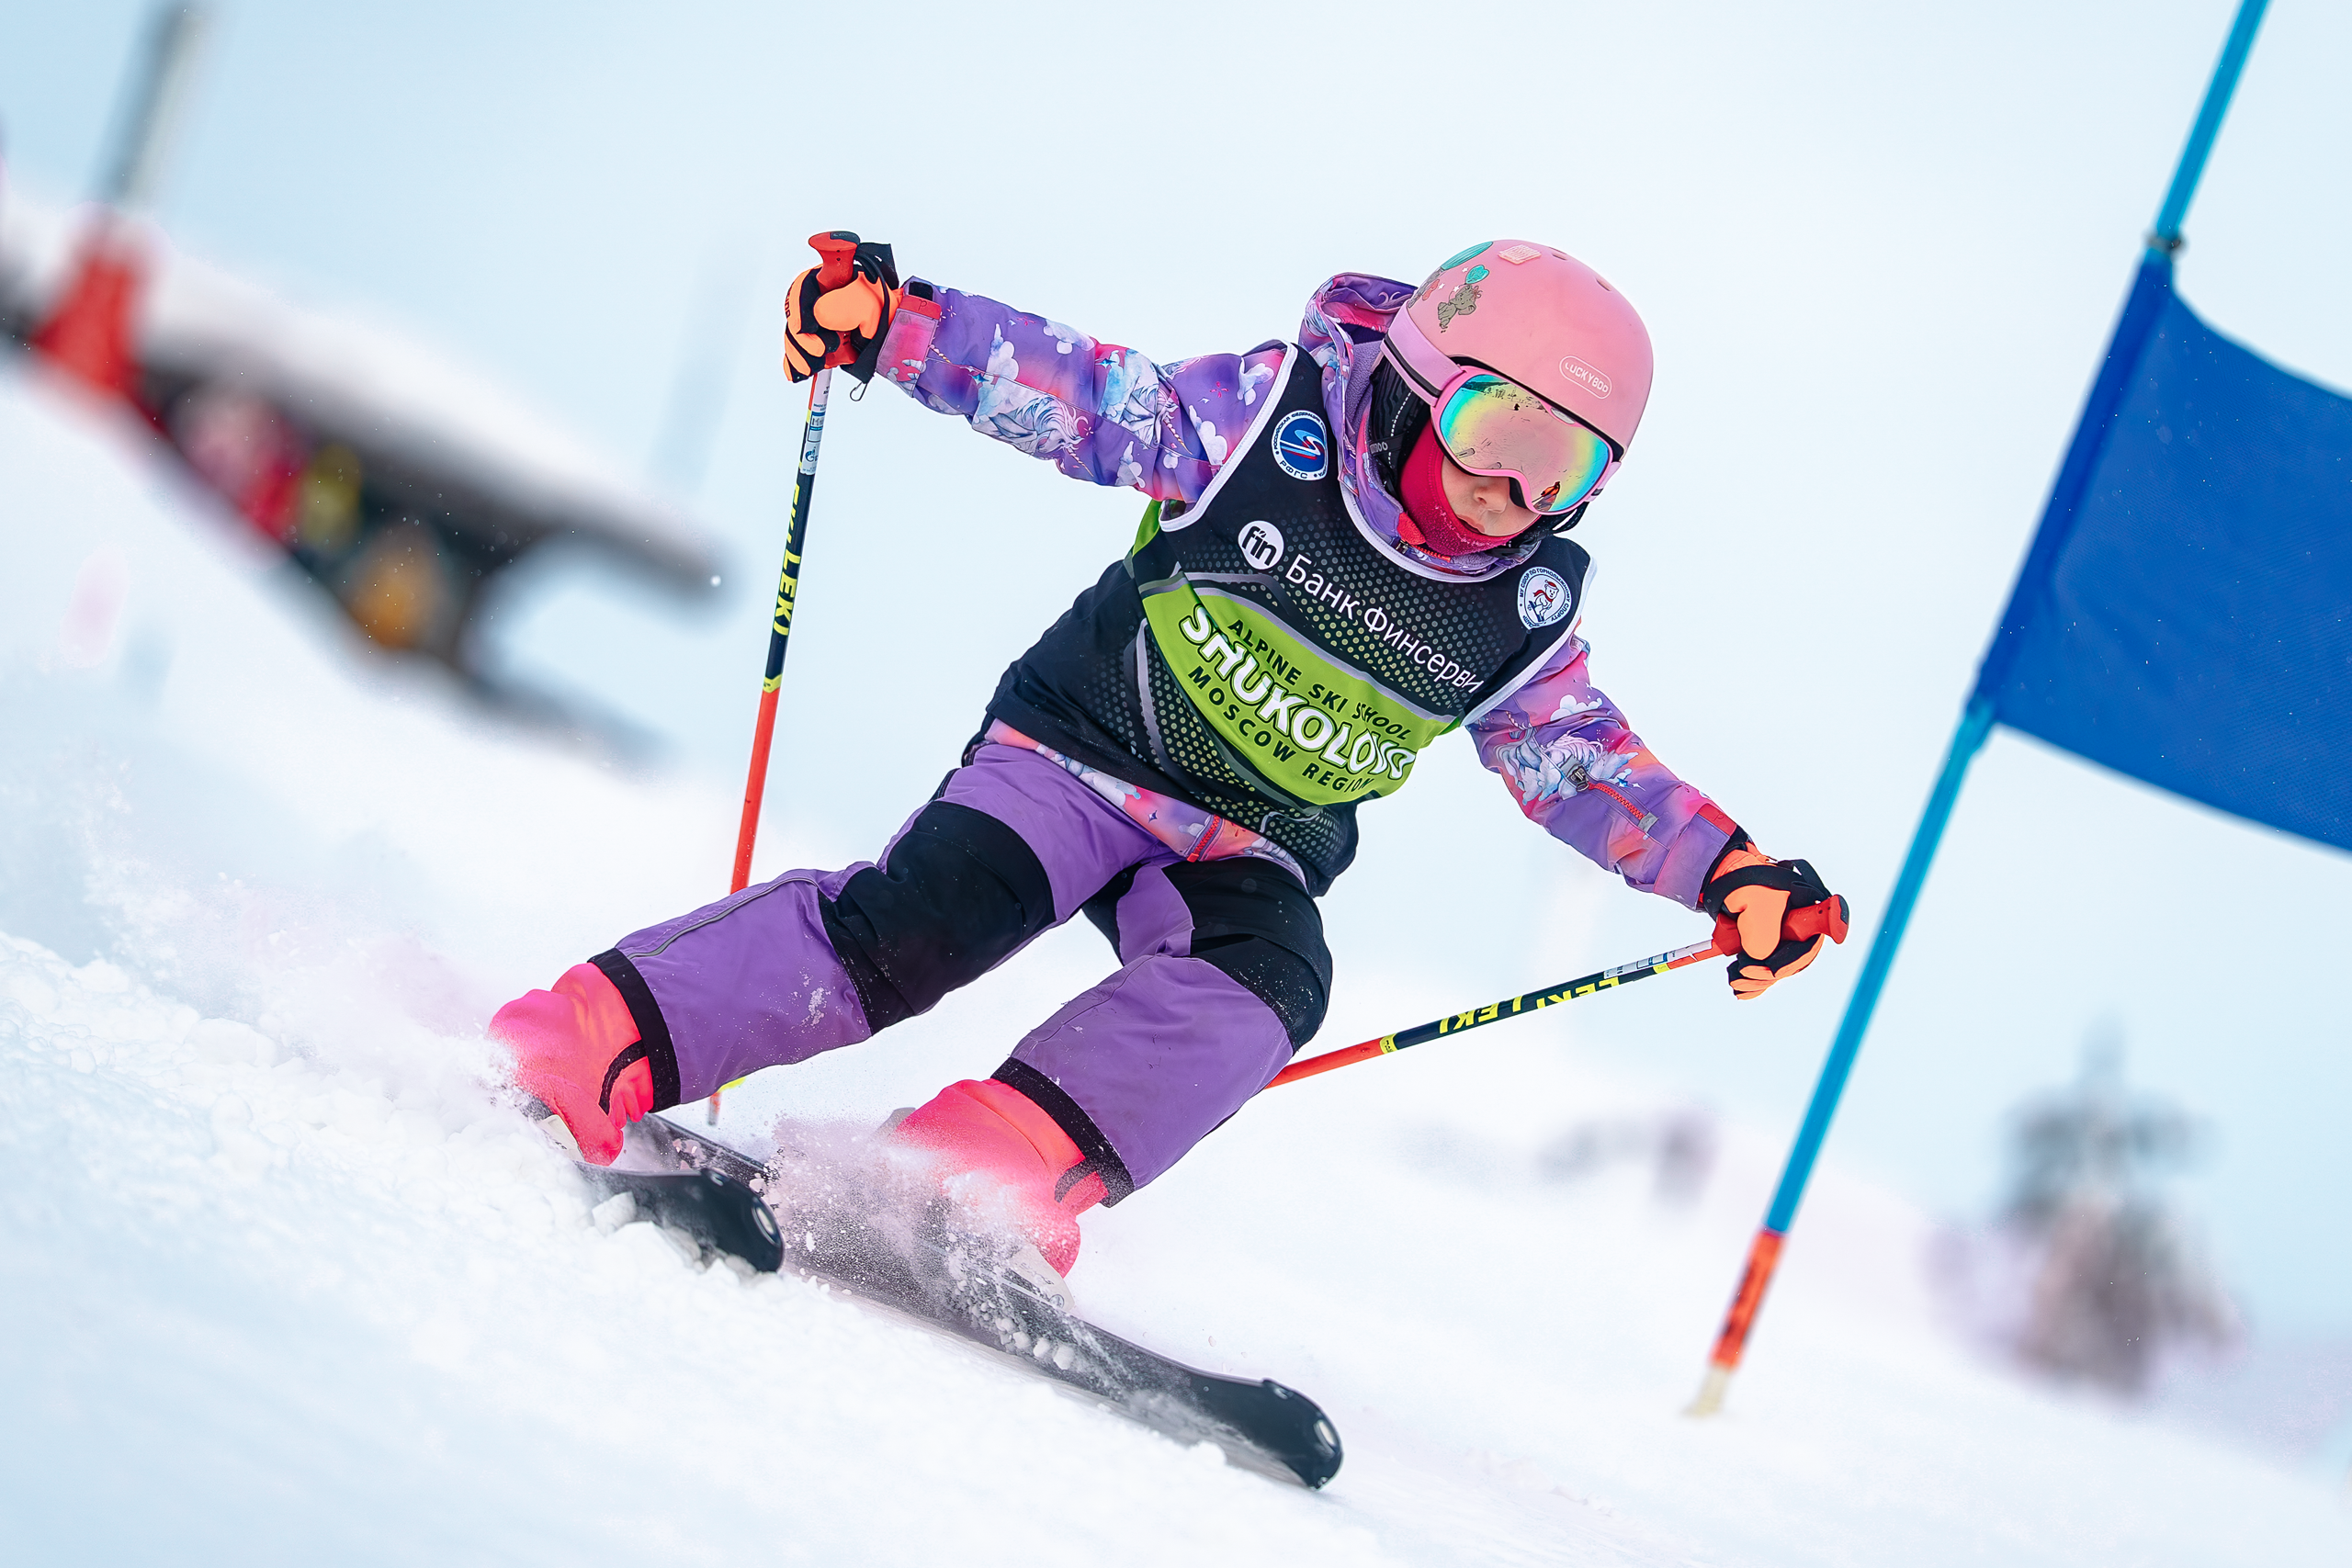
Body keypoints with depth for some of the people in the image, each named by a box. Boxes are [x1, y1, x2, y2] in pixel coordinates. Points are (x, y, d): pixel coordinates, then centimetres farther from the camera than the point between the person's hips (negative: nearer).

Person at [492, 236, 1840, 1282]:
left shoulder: (1524, 613, 0)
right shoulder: (1279, 414, -10)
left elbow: (1586, 764, 8)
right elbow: (1079, 393, -7)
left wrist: (1722, 868, -6)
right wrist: (892, 323, -17)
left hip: (1253, 854, 3)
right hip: (1079, 750, -3)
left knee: (1264, 982, -30)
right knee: (915, 926, -25)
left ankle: (991, 1169, -40)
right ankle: (590, 1046, -26)